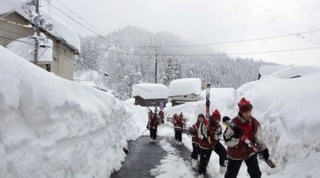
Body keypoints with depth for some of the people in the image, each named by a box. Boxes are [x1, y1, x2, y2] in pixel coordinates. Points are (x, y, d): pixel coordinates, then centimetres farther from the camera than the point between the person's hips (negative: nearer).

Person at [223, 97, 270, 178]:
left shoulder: (254, 122, -10)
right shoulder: (234, 123, -24)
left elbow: (259, 138, 5)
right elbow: (228, 142, -23)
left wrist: (264, 149, 2)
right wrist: (235, 136, -41)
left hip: (250, 152, 3)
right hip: (236, 154, -3)